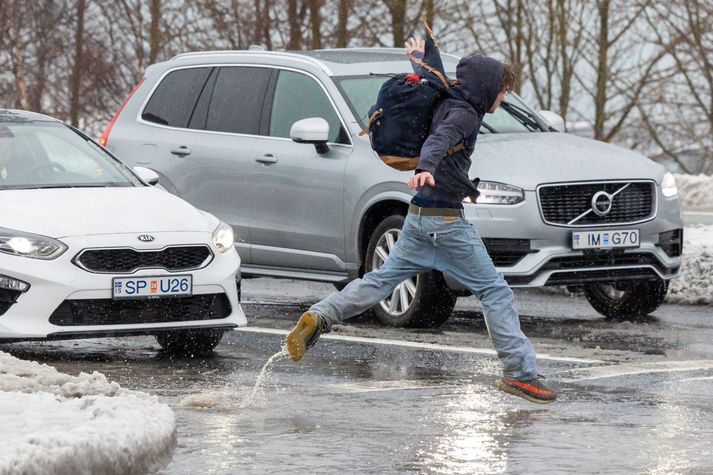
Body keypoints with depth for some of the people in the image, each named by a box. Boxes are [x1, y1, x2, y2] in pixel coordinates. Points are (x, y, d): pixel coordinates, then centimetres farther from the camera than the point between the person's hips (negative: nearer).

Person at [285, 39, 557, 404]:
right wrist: (425, 169, -54)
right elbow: (439, 140, -35)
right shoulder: (463, 114, -14)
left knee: (382, 279, 10)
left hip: (420, 217, 9)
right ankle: (520, 372, -5)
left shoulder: (448, 104, 13)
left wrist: (419, 57, 56)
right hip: (446, 218, -9)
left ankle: (318, 318, -7)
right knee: (494, 290, -4)